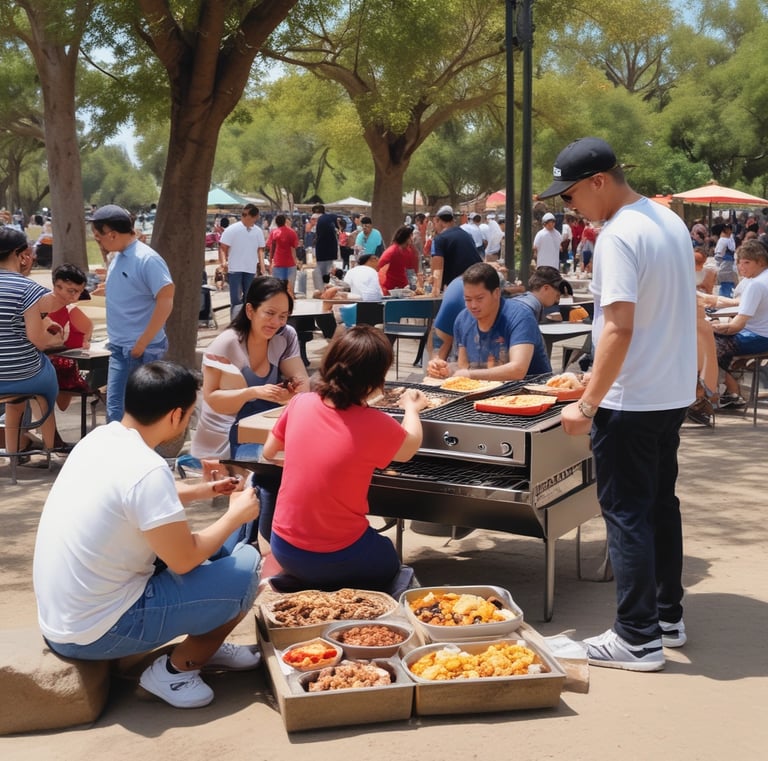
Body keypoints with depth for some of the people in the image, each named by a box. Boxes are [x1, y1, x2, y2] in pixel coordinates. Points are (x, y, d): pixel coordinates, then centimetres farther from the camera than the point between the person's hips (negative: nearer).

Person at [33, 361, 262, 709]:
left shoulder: (100, 438, 1)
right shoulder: (147, 469, -26)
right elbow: (184, 560, -16)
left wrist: (203, 490, 20)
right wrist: (236, 514, -2)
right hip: (93, 632, -9)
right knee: (244, 568, -6)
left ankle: (204, 646, 27)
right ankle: (175, 669, 6)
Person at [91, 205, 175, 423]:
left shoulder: (147, 259, -16)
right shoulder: (118, 258, 10)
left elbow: (166, 302, -21)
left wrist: (142, 343, -19)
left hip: (141, 352, -8)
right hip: (119, 349, 8)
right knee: (115, 410, 10)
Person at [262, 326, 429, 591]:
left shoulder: (300, 403, -9)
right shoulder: (374, 425, -21)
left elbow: (268, 452, 7)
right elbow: (410, 447, 2)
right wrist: (411, 408, 20)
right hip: (336, 560, -4)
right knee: (389, 562, 28)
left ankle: (300, 582, 16)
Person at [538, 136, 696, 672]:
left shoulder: (619, 237, -20)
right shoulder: (670, 221, 9)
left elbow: (619, 327, -27)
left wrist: (587, 406, -22)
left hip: (631, 401, -9)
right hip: (675, 395, 9)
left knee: (626, 513, 0)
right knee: (661, 504, 18)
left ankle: (639, 638, 6)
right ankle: (669, 616, 30)